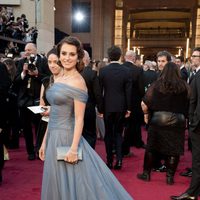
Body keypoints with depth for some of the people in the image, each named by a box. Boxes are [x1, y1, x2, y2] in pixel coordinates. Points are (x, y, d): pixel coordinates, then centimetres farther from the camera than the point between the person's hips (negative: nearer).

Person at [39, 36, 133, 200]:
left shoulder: (78, 82, -14)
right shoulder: (59, 79, 9)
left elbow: (79, 119, -17)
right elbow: (54, 115, 12)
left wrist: (73, 148, -21)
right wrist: (45, 141, 14)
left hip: (66, 138, -8)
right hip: (53, 137, 8)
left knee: (71, 184, 5)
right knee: (58, 184, 18)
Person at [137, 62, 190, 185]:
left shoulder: (157, 84, -4)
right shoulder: (184, 86, -3)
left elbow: (144, 103, -5)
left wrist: (146, 114, 11)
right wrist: (185, 117, 6)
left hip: (157, 120, 1)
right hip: (178, 122, 0)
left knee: (151, 148, 13)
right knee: (173, 150, 9)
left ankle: (146, 174, 22)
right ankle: (170, 177, 16)